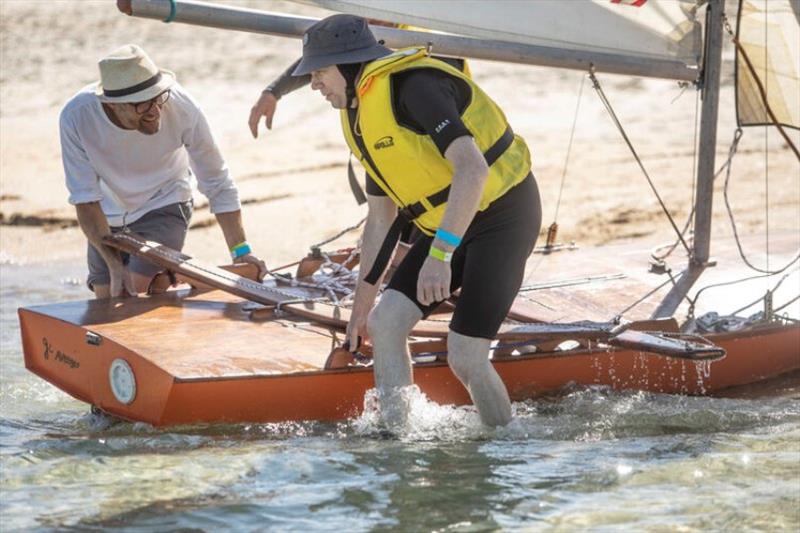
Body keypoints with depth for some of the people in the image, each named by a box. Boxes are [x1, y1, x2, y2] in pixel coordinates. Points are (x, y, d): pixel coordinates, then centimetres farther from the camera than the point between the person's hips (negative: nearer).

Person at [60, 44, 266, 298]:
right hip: (109, 215, 2)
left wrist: (241, 251, -20)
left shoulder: (181, 108, -31)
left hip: (164, 205, -2)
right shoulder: (76, 117, -30)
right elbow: (85, 200, -22)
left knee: (139, 291, -21)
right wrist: (115, 265, -28)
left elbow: (217, 182, -19)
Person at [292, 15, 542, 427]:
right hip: (451, 225, 9)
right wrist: (361, 305, 18)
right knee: (384, 323, -5)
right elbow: (380, 220, 17)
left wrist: (439, 255, -37)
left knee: (465, 358, -12)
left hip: (504, 215, -9)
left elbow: (472, 169, -32)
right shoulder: (359, 119, 10)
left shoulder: (413, 85, -21)